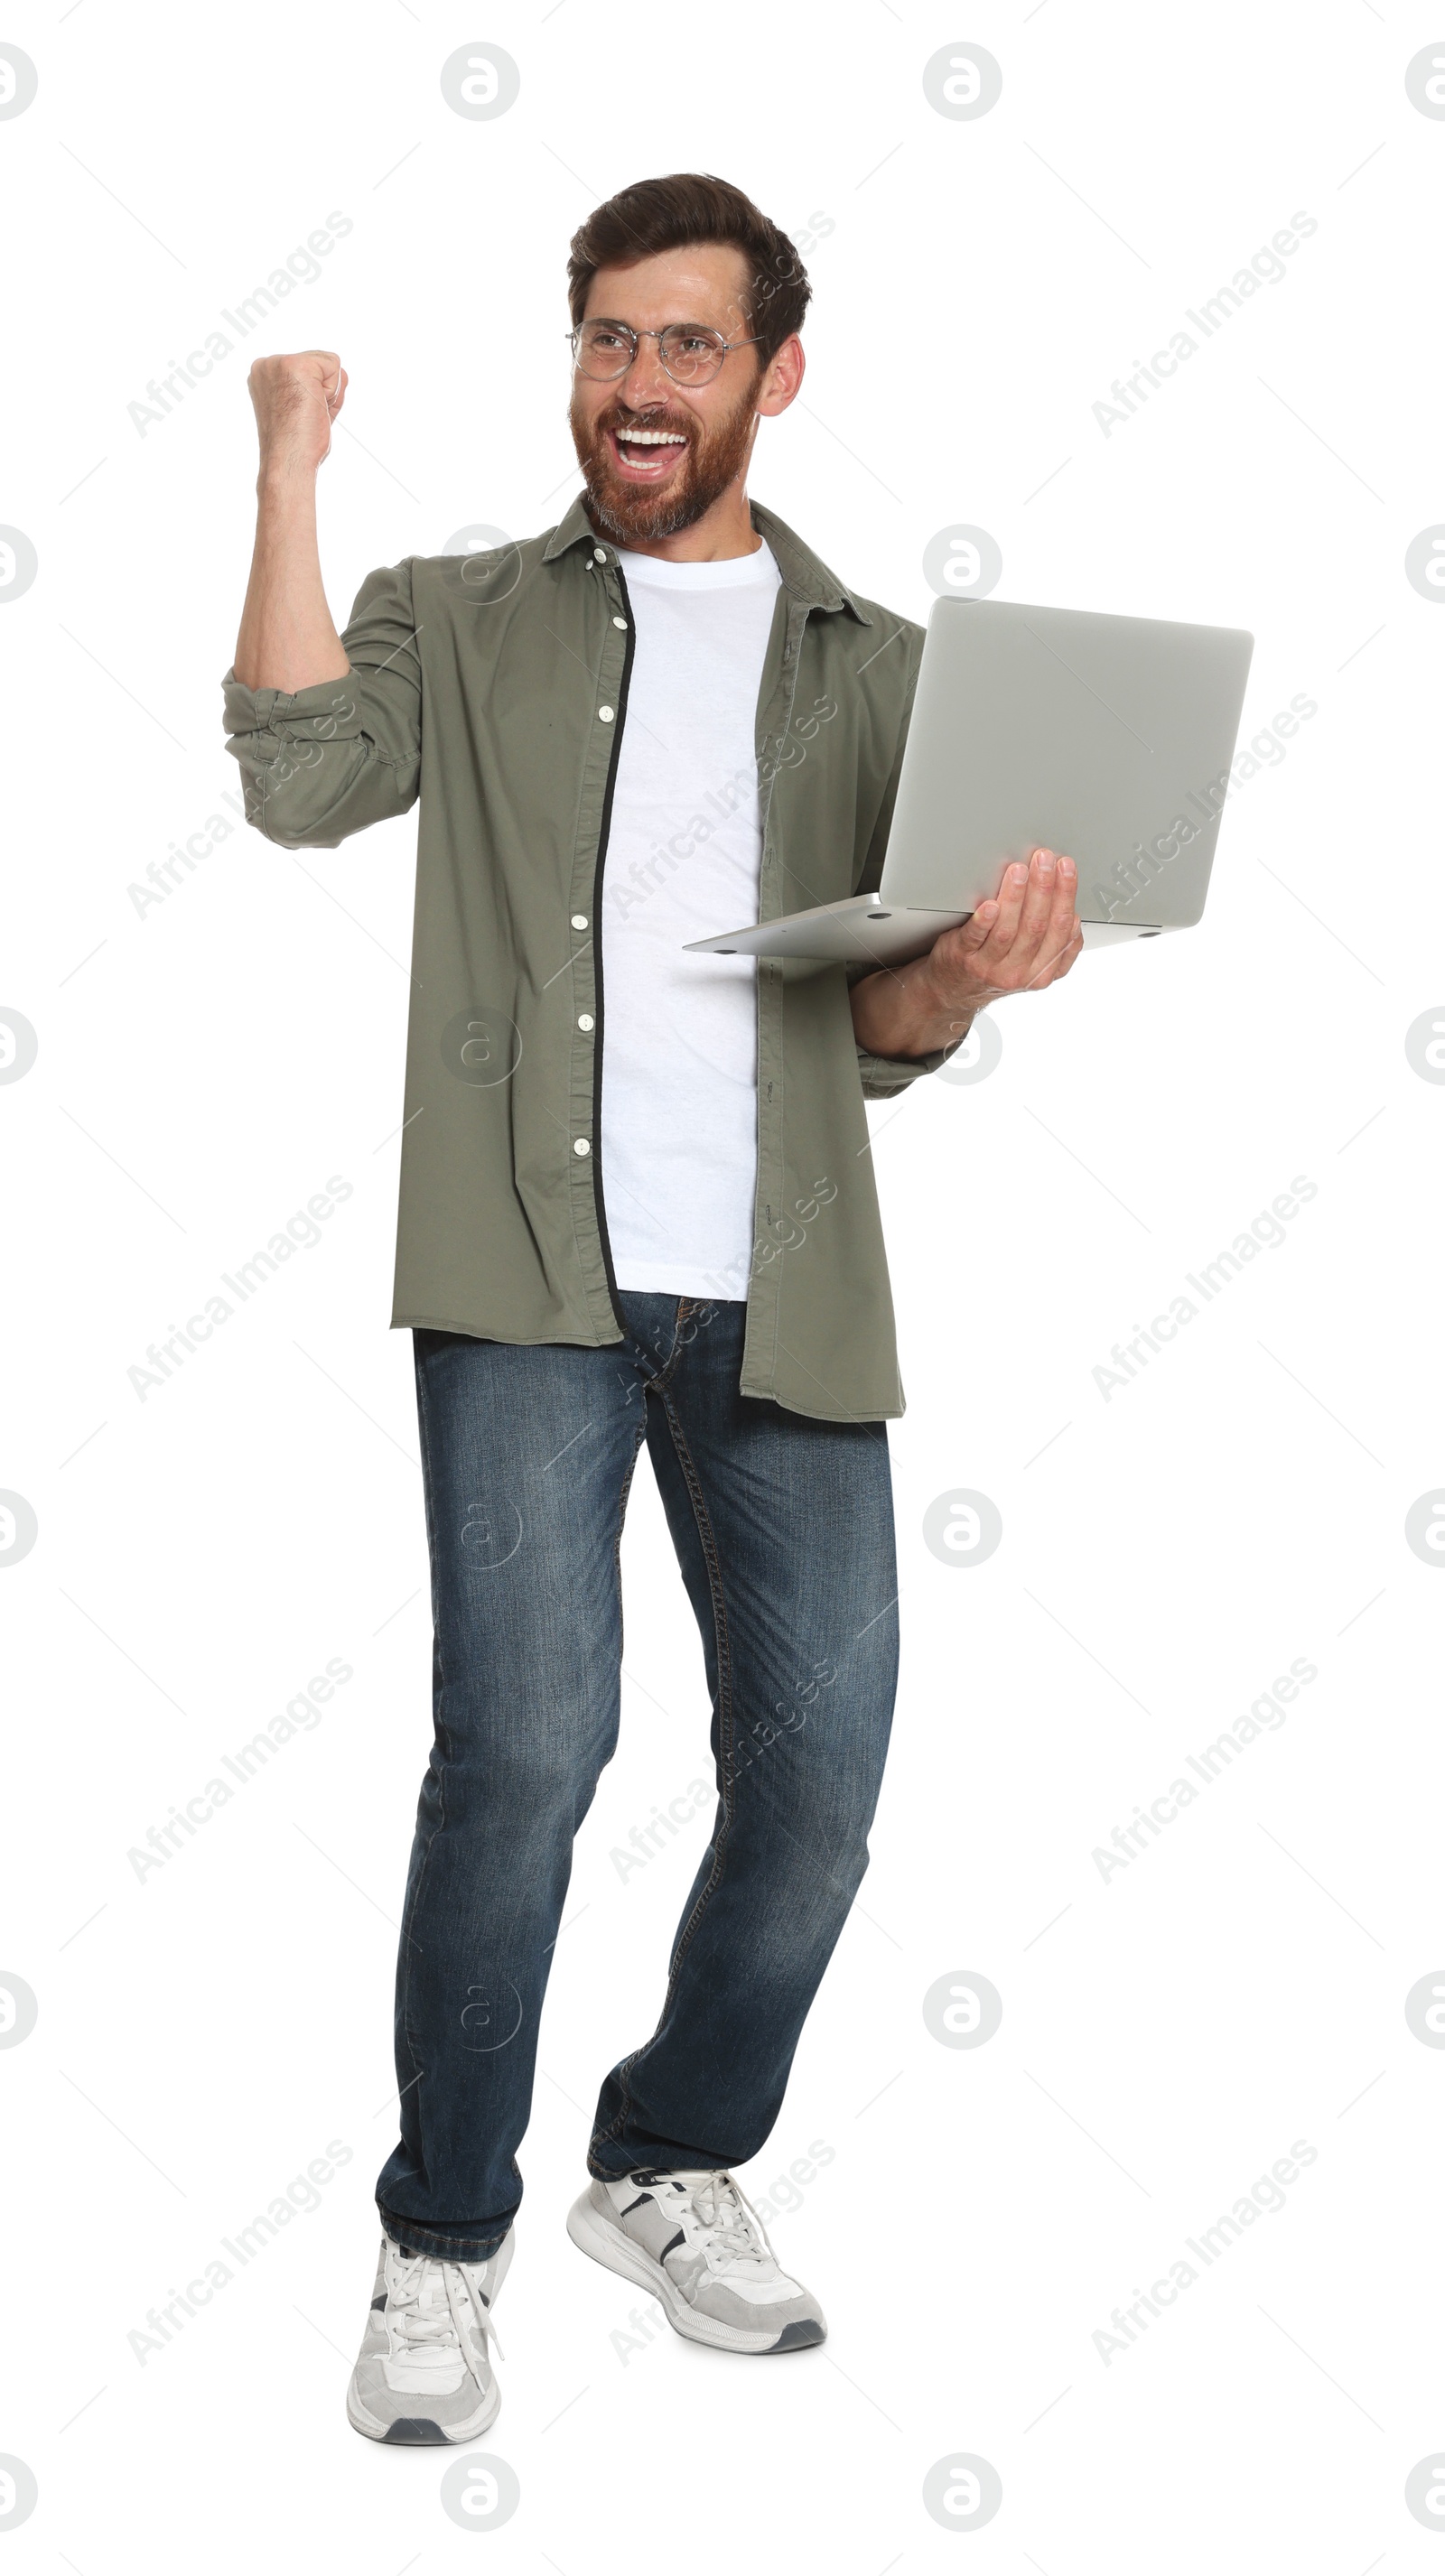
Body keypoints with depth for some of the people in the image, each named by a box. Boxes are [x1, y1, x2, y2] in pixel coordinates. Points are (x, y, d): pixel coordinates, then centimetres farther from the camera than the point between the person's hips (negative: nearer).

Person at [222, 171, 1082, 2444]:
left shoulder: (874, 669, 16)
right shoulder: (460, 620, 13)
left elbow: (886, 1029, 11)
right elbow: (300, 779, -8)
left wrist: (976, 969, -12)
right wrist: (292, 468, -5)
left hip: (778, 1290, 3)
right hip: (533, 1266, -2)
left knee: (822, 1766, 2)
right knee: (526, 1742, -13)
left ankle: (673, 2167, 26)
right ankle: (444, 2244, 5)